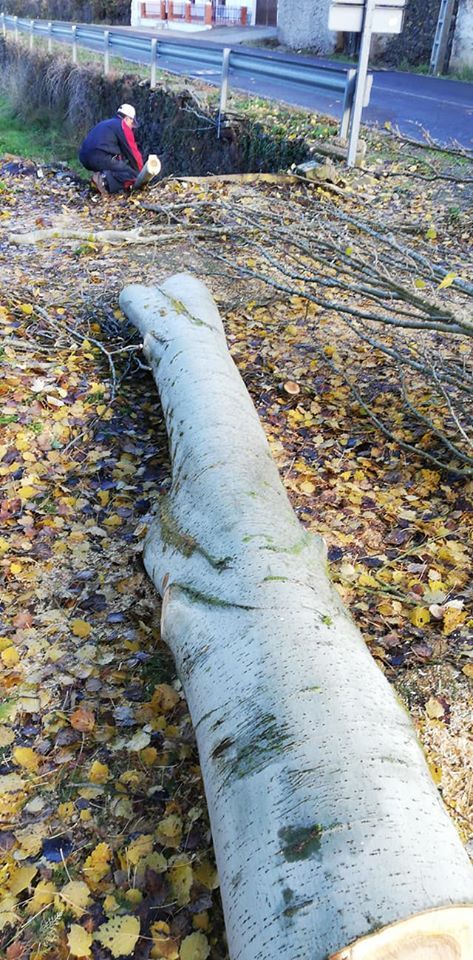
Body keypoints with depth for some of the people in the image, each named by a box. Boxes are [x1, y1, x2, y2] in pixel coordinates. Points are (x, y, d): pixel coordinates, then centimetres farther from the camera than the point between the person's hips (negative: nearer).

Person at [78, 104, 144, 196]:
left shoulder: (105, 124, 32)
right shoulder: (123, 126, 6)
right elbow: (132, 152, 6)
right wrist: (139, 171, 18)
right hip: (101, 159, -9)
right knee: (133, 174, -4)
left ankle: (102, 176, 3)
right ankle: (105, 180, -24)